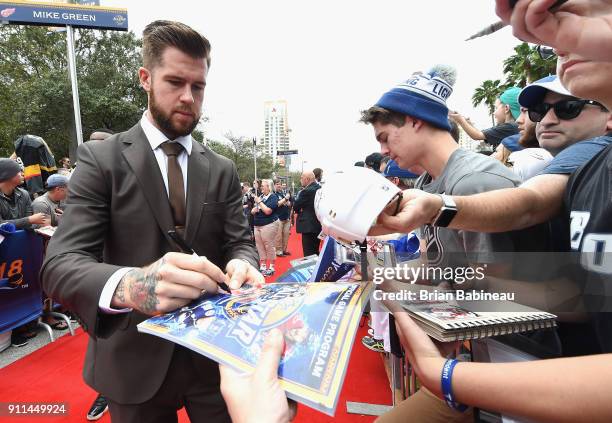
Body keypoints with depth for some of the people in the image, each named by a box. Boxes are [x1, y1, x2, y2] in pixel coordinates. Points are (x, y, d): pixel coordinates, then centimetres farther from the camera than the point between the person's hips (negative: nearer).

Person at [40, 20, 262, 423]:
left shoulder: (223, 170, 2)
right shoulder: (100, 158, -8)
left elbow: (240, 242, -1)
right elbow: (60, 263, -15)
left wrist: (241, 265, -26)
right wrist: (129, 284, -37)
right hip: (136, 359, -2)